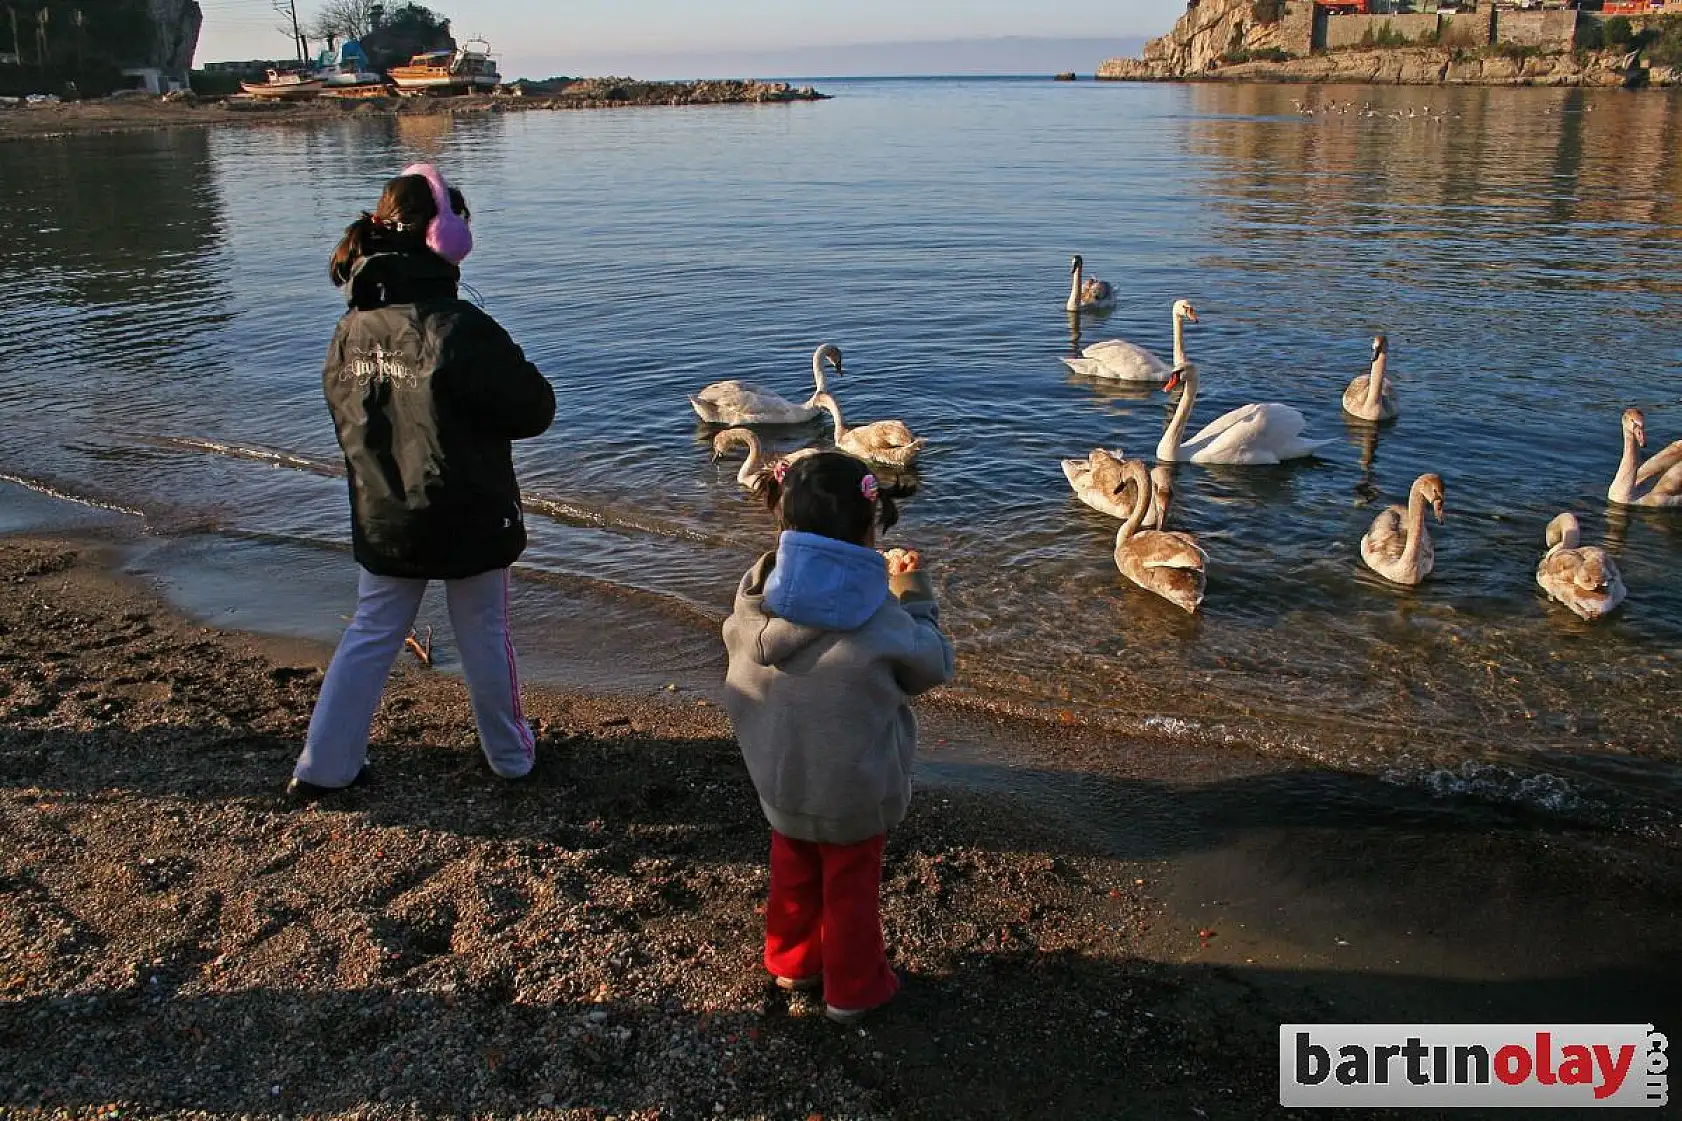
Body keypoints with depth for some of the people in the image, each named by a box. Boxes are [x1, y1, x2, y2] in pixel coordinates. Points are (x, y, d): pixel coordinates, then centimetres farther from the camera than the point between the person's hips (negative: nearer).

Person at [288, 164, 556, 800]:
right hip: (469, 521, -5)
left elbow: (346, 412, 11)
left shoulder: (350, 330, -3)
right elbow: (535, 409, -15)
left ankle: (323, 767, 23)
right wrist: (480, 416, 5)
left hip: (383, 523, 5)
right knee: (485, 641, 13)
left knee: (368, 638, 17)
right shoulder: (459, 328, -23)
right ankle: (511, 755, 30)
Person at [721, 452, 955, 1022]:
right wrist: (914, 596, 3)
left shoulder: (755, 601, -15)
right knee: (851, 888, 17)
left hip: (780, 784, 4)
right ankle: (852, 988, 36)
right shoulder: (877, 618, -28)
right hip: (854, 793, -4)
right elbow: (933, 664, -11)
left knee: (793, 873, 27)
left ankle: (792, 962, 47)